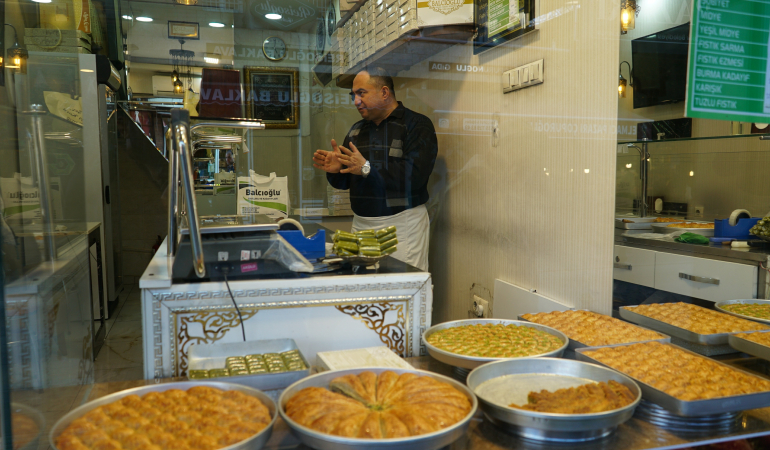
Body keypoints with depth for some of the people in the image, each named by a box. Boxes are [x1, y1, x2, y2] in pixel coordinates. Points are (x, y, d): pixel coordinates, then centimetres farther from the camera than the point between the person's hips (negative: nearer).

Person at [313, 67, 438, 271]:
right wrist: (335, 169, -4)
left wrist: (367, 168, -21)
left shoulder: (417, 125, -4)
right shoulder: (357, 129, 16)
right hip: (361, 224, 6)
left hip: (402, 225, -5)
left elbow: (415, 176, -19)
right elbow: (344, 182, 19)